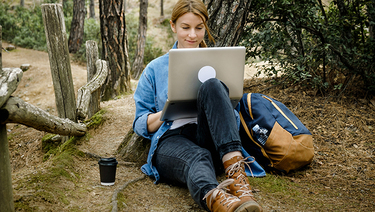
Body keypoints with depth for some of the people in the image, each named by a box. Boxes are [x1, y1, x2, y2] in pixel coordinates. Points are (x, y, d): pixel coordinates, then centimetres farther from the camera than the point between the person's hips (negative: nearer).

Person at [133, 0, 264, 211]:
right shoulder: (155, 69, 16)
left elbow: (233, 117, 20)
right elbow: (141, 125, 15)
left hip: (212, 143, 2)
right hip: (171, 141, -1)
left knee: (212, 86, -28)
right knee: (197, 157, -40)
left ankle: (237, 172, -47)